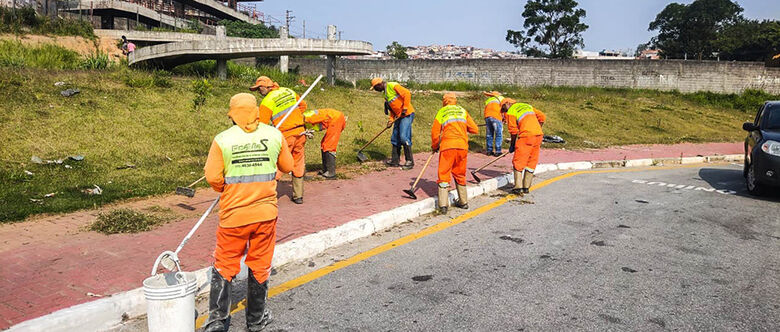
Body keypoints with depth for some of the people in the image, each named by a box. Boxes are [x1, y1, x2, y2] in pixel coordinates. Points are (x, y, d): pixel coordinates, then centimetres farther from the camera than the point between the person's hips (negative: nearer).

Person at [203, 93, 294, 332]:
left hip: (233, 214, -1)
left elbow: (212, 177, -11)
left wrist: (224, 190, 9)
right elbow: (287, 167, 7)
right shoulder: (274, 135, -4)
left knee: (224, 266, 15)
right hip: (266, 212, 2)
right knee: (260, 266, 14)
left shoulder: (222, 139, -10)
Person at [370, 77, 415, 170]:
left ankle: (410, 161, -7)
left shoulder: (392, 86, -12)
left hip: (407, 114, -10)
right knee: (395, 138, 11)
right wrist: (391, 120, 5)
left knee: (404, 137, -15)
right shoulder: (385, 93, 16)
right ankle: (395, 160, 20)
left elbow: (407, 93, -20)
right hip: (398, 116, 10)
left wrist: (405, 108, -19)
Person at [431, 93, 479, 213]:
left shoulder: (442, 111, 12)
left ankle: (443, 205, -9)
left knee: (444, 174, 0)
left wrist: (435, 146, 25)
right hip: (462, 146, 3)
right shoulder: (463, 111, 19)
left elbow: (435, 132, 9)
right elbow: (475, 129, 15)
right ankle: (463, 202, 25)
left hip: (448, 146, -3)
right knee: (460, 174, 17)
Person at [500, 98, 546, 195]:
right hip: (538, 135, 7)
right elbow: (542, 117, 18)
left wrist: (512, 145, 10)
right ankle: (526, 187, 16)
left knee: (518, 161, 1)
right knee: (531, 162, 12)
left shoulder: (510, 112, 3)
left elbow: (514, 131, -1)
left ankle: (518, 187, -3)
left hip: (526, 136, -7)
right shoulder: (528, 106, 23)